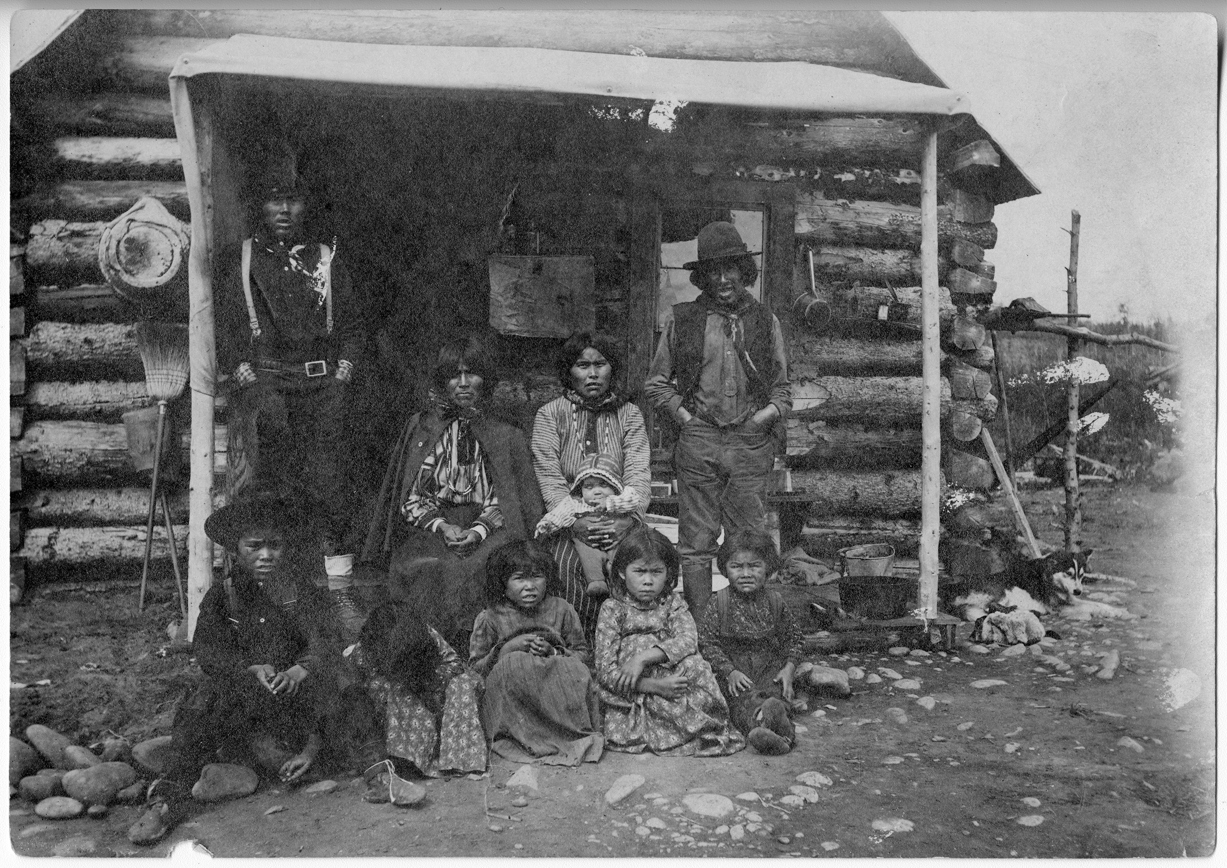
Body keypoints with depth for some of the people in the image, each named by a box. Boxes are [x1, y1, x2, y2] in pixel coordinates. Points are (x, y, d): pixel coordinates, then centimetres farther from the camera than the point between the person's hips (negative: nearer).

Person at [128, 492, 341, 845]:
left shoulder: (303, 594, 5)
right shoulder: (221, 597, 9)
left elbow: (323, 645, -8)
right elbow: (207, 649, -4)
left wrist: (300, 670, -32)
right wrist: (252, 669, -24)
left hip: (291, 696, -1)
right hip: (240, 690, 1)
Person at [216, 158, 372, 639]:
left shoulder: (328, 261, 17)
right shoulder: (239, 262, 14)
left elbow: (355, 324, 14)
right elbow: (223, 330, 9)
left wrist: (341, 375, 1)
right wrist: (246, 378, -4)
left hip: (322, 386, 1)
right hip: (263, 380, 0)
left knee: (328, 481, -9)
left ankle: (340, 590, -3)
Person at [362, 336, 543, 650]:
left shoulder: (505, 437, 16)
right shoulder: (420, 428, 17)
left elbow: (505, 501, 8)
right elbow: (410, 498, 10)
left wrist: (478, 530, -12)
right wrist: (442, 526, -8)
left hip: (487, 533, 0)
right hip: (430, 528, 1)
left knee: (493, 566, -34)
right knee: (431, 567, -33)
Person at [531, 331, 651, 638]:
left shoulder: (629, 415, 12)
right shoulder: (550, 414, 7)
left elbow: (638, 474, -2)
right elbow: (549, 477, -4)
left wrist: (628, 518, -21)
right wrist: (575, 521, -21)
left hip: (618, 523, 1)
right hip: (568, 524, -1)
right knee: (567, 567, -30)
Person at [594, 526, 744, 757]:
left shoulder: (673, 606, 10)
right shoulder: (612, 609, 2)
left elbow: (688, 640, -13)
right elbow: (605, 670, -8)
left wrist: (642, 658, -25)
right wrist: (655, 686, -18)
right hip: (629, 702, -1)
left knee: (692, 664, -24)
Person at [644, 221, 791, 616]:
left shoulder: (764, 320, 11)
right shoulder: (682, 320, 7)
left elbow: (783, 387, 16)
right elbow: (656, 383, 12)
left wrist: (765, 415, -1)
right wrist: (684, 416, 1)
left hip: (750, 442, 1)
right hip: (698, 440, -1)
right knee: (696, 543, 2)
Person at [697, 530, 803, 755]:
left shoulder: (774, 602, 4)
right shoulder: (719, 603, -3)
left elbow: (794, 638, 13)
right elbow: (707, 641, -5)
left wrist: (788, 668, -3)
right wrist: (730, 672, -15)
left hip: (770, 669, 2)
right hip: (732, 669, -2)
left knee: (776, 695, -29)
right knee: (744, 700, -30)